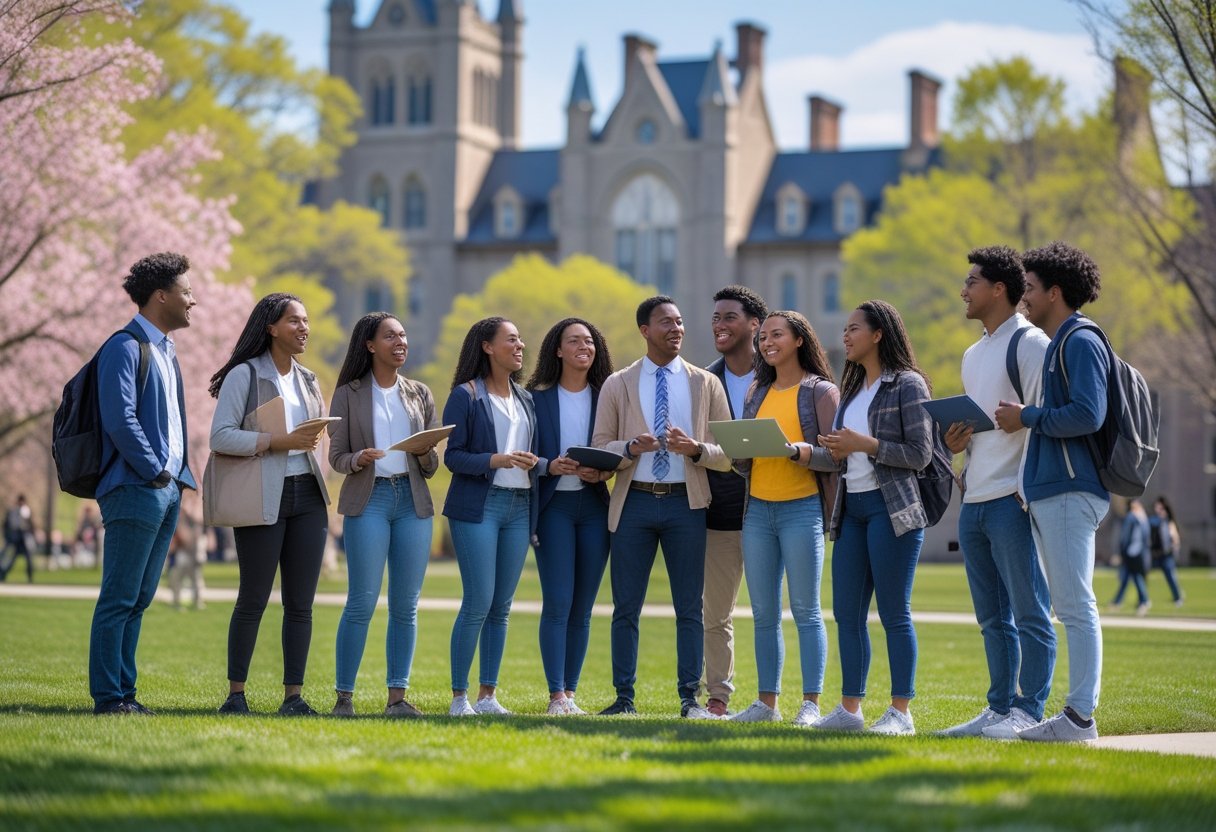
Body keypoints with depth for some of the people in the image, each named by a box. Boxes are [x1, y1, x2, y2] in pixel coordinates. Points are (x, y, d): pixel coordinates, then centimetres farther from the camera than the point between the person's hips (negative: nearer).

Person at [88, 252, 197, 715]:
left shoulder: (165, 351, 20)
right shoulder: (126, 347, -9)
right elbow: (121, 420, -17)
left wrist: (178, 476, 13)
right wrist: (155, 472, -13)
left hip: (166, 490, 9)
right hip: (136, 490, -9)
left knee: (139, 598, 10)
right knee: (119, 599, -6)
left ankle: (124, 692, 14)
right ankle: (108, 697, -3)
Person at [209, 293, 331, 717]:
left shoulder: (307, 380, 15)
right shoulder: (245, 375, -5)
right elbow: (220, 436, -14)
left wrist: (311, 440, 8)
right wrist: (280, 441, -19)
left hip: (307, 495, 6)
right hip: (264, 499, -6)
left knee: (300, 602, 4)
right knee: (253, 600, -2)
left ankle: (294, 696, 8)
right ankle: (235, 694, 6)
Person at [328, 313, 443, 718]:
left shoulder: (420, 394, 13)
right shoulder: (349, 395, 5)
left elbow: (433, 467, 13)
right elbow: (336, 457, 3)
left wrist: (425, 454, -9)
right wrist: (358, 459, -18)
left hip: (413, 501, 3)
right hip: (368, 500, -3)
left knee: (406, 605, 2)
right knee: (362, 602, -8)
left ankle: (397, 696, 7)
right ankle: (344, 696, -3)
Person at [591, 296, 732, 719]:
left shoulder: (706, 384, 8)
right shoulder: (617, 385, 7)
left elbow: (729, 453, 5)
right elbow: (599, 449, 4)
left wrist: (695, 449, -15)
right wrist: (631, 447, -16)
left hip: (685, 502, 0)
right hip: (634, 502, 0)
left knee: (689, 608, 2)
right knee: (626, 607, 3)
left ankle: (690, 698, 8)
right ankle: (624, 697, 9)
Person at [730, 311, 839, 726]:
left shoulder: (821, 391, 0)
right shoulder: (758, 394, 17)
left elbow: (833, 456, -7)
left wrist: (796, 449, -23)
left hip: (802, 507, -6)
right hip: (758, 507, 6)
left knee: (805, 610, -5)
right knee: (764, 613, 6)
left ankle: (811, 703, -3)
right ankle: (767, 701, 12)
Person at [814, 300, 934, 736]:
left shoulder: (907, 384, -6)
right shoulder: (852, 386, 18)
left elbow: (920, 453, -11)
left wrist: (864, 445, -16)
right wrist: (836, 451, 1)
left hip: (892, 506, -8)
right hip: (852, 506, 8)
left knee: (894, 613, -5)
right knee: (846, 612, 7)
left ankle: (900, 712, 1)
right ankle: (850, 708, 13)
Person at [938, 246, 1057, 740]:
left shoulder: (1030, 344, -7)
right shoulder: (973, 355, 21)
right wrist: (956, 442, 7)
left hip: (1013, 500, -9)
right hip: (973, 502, 9)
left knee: (1029, 613, -5)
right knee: (992, 618, 12)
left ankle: (1028, 712, -3)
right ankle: (999, 708, 17)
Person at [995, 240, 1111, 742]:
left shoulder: (1081, 342, -10)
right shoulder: (1059, 343, 21)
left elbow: (1088, 415, -20)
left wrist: (1027, 417, -12)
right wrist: (1027, 419, 13)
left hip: (1070, 490, -10)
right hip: (1051, 491, 10)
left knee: (1075, 605, -9)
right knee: (1069, 605, 10)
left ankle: (1081, 715, -7)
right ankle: (1076, 713, 13)